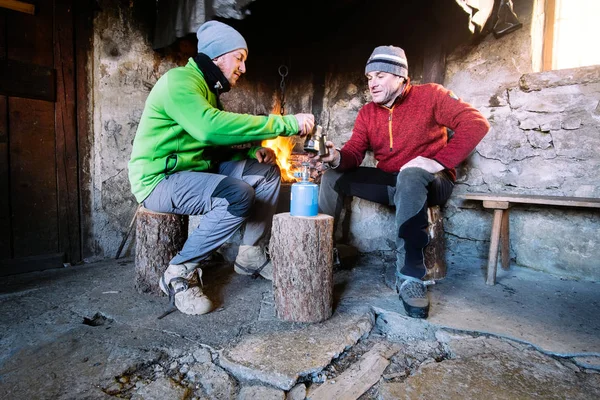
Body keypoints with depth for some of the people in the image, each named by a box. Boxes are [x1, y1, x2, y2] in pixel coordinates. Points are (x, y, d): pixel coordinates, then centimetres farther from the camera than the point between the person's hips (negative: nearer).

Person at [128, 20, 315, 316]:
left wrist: (252, 150, -6)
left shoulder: (208, 88, 14)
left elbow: (218, 141, 15)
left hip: (195, 171, 9)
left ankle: (251, 255, 6)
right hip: (158, 180, -9)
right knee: (238, 194, -33)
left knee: (267, 172, 1)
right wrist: (285, 123, -33)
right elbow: (211, 127, -36)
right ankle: (180, 273, -15)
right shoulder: (179, 80, -16)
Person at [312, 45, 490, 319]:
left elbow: (476, 123, -15)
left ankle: (410, 276, -36)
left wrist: (439, 161, -24)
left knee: (410, 176, -40)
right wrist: (337, 158, -28)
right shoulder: (367, 112, 7)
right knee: (333, 175, -7)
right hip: (389, 183, 5)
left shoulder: (429, 95, -6)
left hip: (430, 182, -5)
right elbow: (354, 153, -5)